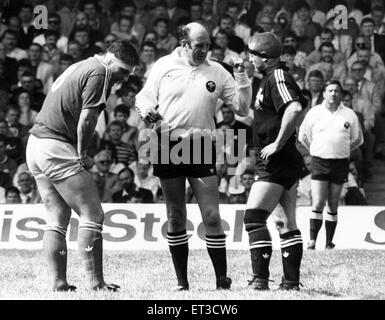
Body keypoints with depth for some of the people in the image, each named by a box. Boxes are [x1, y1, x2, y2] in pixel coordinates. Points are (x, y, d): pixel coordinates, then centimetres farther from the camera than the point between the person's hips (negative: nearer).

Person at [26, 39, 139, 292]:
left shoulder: (81, 67, 21)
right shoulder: (99, 73, -9)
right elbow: (87, 119, -17)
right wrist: (83, 154, -5)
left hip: (36, 142, 10)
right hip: (56, 148, -10)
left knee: (58, 219, 12)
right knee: (92, 215, -6)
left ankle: (58, 283, 9)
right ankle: (95, 282, -9)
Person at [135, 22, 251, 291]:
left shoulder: (216, 72, 4)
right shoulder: (164, 66, 3)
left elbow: (242, 108, 5)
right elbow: (145, 96, 12)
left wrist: (242, 80, -10)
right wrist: (146, 109, -9)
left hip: (201, 148, 0)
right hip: (167, 147, 0)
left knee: (212, 216, -7)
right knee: (175, 217, 5)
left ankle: (222, 279, 0)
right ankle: (182, 282, 13)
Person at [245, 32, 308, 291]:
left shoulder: (277, 78, -14)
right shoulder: (276, 77, 16)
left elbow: (294, 109, -32)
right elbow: (302, 105, 32)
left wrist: (278, 143, -26)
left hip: (277, 162, -11)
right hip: (285, 162, 11)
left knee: (254, 218, -12)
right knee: (287, 223, 10)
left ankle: (260, 279, -14)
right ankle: (291, 282, 12)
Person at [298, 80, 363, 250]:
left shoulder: (349, 115, 5)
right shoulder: (314, 112, 4)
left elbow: (358, 139, 16)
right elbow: (302, 136, 14)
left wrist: (343, 150, 7)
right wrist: (315, 151, 7)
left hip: (340, 164, 1)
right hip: (319, 162, -1)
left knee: (333, 207, 5)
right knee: (318, 204, -11)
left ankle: (329, 241, 10)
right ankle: (312, 240, -11)